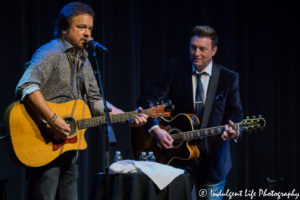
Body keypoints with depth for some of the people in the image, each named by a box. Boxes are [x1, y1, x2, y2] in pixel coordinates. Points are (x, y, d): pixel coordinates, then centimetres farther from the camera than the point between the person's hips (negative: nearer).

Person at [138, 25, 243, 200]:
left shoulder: (229, 78, 2)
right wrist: (155, 129, -21)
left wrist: (233, 130, -25)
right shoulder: (176, 69, 0)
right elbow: (147, 100, -5)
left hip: (213, 158, 1)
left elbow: (235, 113, -1)